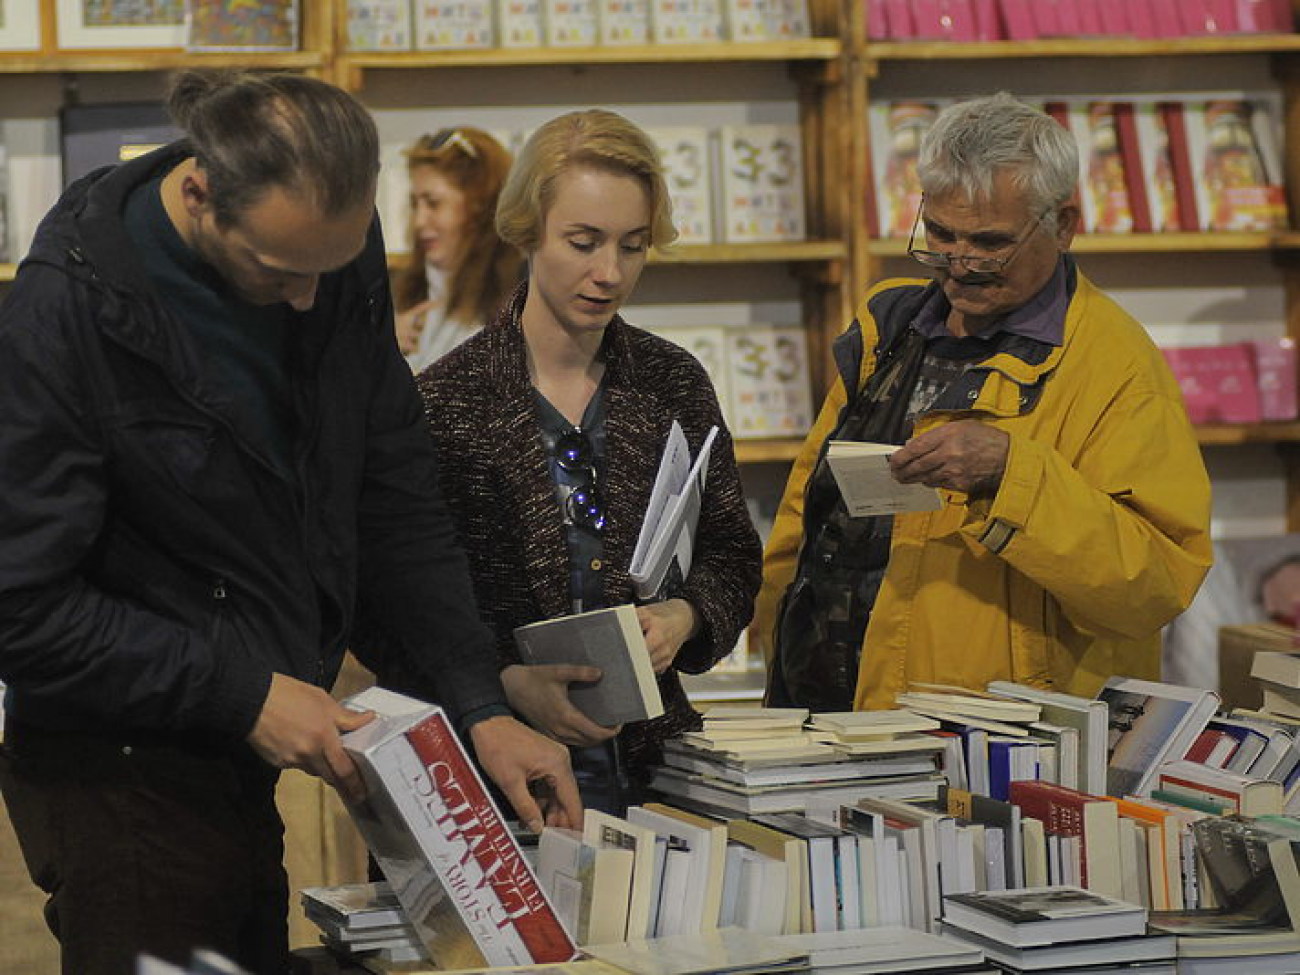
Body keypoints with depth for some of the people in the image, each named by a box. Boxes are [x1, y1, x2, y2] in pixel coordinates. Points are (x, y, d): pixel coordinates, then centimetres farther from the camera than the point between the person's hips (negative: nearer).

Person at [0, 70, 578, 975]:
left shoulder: (342, 253, -2)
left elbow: (396, 501, 4)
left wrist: (480, 705, -5)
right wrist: (243, 694, -20)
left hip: (245, 764, 6)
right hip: (119, 777, -6)